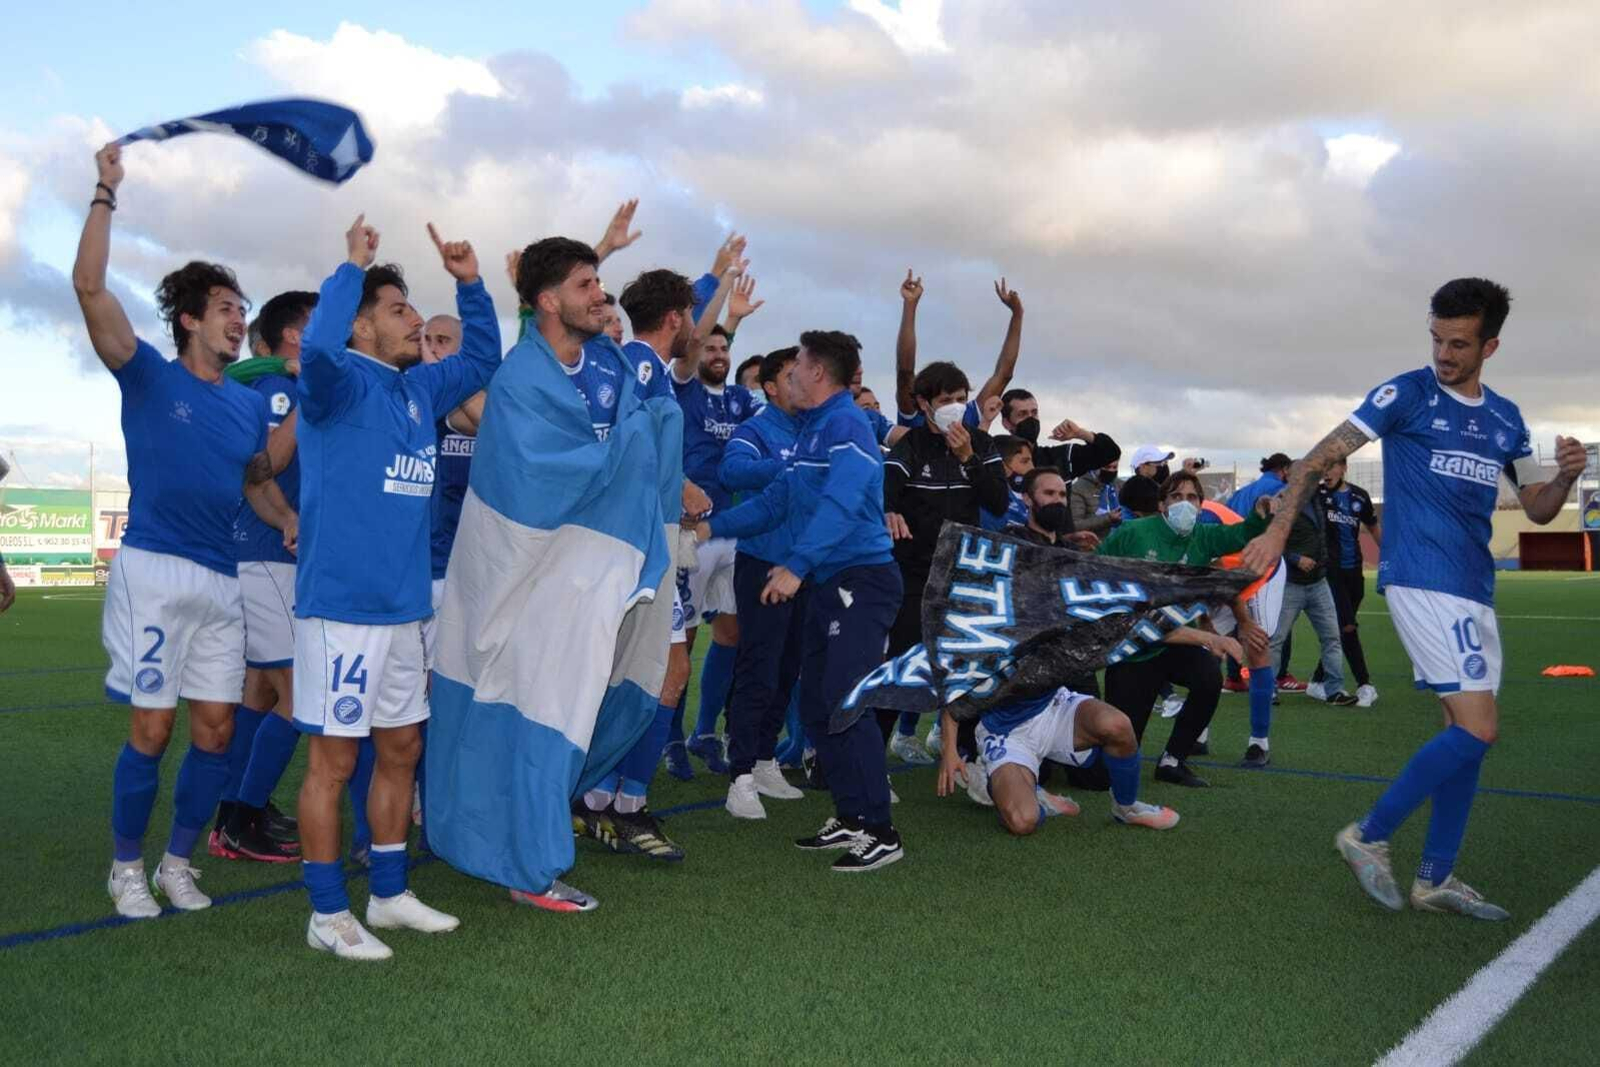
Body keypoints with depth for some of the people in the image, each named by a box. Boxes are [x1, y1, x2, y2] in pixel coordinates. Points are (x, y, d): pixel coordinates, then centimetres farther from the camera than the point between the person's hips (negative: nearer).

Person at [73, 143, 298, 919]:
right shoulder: (149, 377, 0)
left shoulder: (250, 405, 13)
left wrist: (294, 523, 4)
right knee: (153, 727, -4)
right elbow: (89, 286, -11)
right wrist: (106, 194, -13)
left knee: (215, 730, 5)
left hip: (222, 581, 5)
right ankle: (126, 867, 14)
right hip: (153, 570, -5)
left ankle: (178, 861, 21)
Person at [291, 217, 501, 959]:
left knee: (401, 750, 15)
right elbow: (317, 348, -32)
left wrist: (470, 283, 12)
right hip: (341, 605, -8)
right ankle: (327, 914, 13)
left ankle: (390, 894, 29)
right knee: (334, 759, 0)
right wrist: (350, 267, -19)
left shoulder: (418, 390, 13)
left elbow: (481, 358, 26)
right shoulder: (340, 384, -10)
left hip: (405, 605, 8)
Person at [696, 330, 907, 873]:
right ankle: (851, 817, 19)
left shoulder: (846, 423, -12)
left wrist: (797, 565, -33)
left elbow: (841, 503, -25)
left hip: (862, 579, -10)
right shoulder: (813, 429, 18)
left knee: (844, 702, -14)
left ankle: (881, 832, -7)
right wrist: (713, 527, 16)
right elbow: (776, 501, 21)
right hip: (829, 583, 10)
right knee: (816, 704, 10)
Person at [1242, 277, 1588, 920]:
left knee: (1467, 731, 8)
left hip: (1474, 590, 7)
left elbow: (1537, 509, 16)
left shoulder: (1506, 419, 13)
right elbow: (1321, 459, -7)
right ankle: (1368, 837, -1)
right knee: (1478, 729, -14)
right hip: (1422, 580, -7)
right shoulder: (1407, 394, -4)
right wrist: (1277, 531, -17)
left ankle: (1436, 878, 17)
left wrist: (1567, 476, -6)